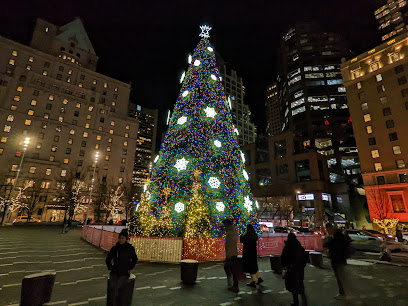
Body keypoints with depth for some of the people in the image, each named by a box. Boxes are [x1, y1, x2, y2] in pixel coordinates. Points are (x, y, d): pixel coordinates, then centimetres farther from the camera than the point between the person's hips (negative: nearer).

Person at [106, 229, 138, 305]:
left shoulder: (130, 248, -4)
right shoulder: (115, 248, 2)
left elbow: (134, 259, 9)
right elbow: (108, 259, 17)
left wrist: (129, 268, 1)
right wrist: (110, 267, 6)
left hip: (124, 273, -2)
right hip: (115, 271, 2)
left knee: (117, 287, -24)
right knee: (111, 286, -24)